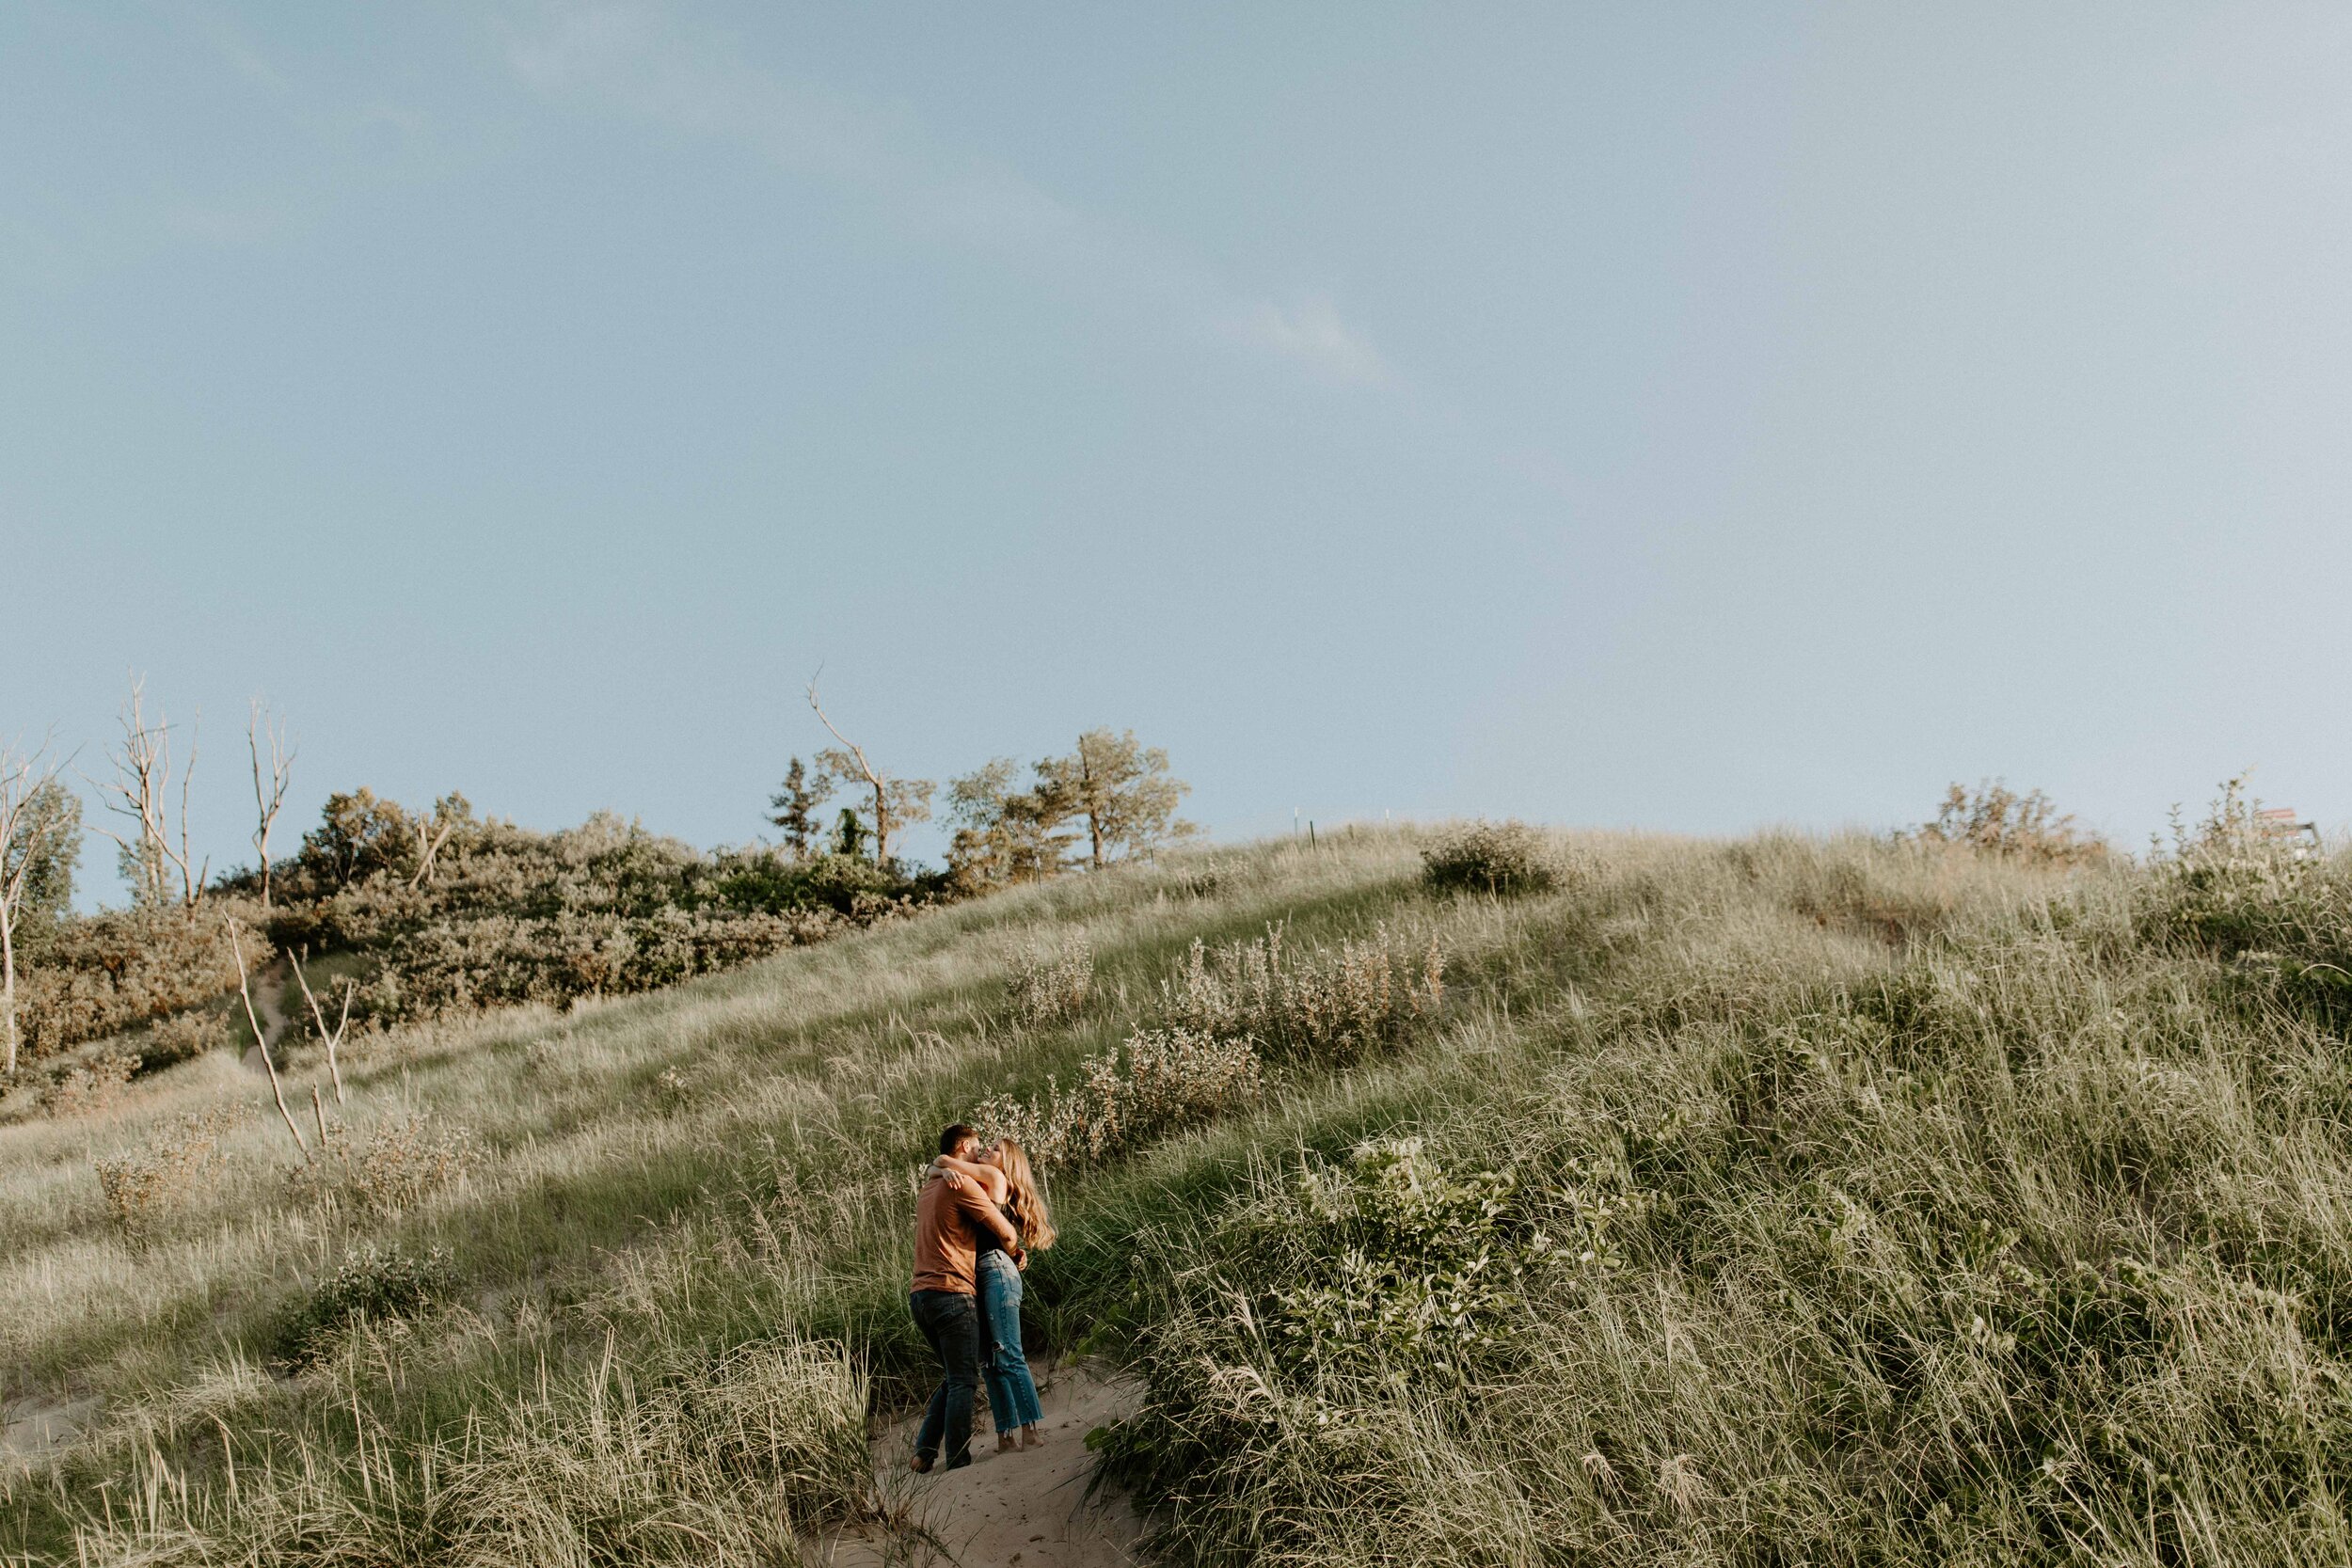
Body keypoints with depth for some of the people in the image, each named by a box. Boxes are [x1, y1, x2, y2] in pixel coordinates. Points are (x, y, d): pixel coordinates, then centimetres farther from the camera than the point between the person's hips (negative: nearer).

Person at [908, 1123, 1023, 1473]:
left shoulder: (929, 1190, 22)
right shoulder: (962, 1185, -8)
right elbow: (1004, 1231, -7)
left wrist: (1009, 1249, 23)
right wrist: (1014, 1253, 15)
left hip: (921, 1296, 9)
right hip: (952, 1293, -9)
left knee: (953, 1377, 17)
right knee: (963, 1381, -3)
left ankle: (925, 1452, 9)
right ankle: (958, 1462, -4)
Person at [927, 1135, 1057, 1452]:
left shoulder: (994, 1176, 1)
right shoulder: (977, 1185, 23)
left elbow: (941, 1160, -1)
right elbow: (935, 1168, 26)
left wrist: (947, 1166, 15)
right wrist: (946, 1173, 10)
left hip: (997, 1271, -9)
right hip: (976, 1275, 9)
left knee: (1008, 1356, -12)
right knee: (989, 1362, 4)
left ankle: (1033, 1429, -13)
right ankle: (1005, 1435, 4)